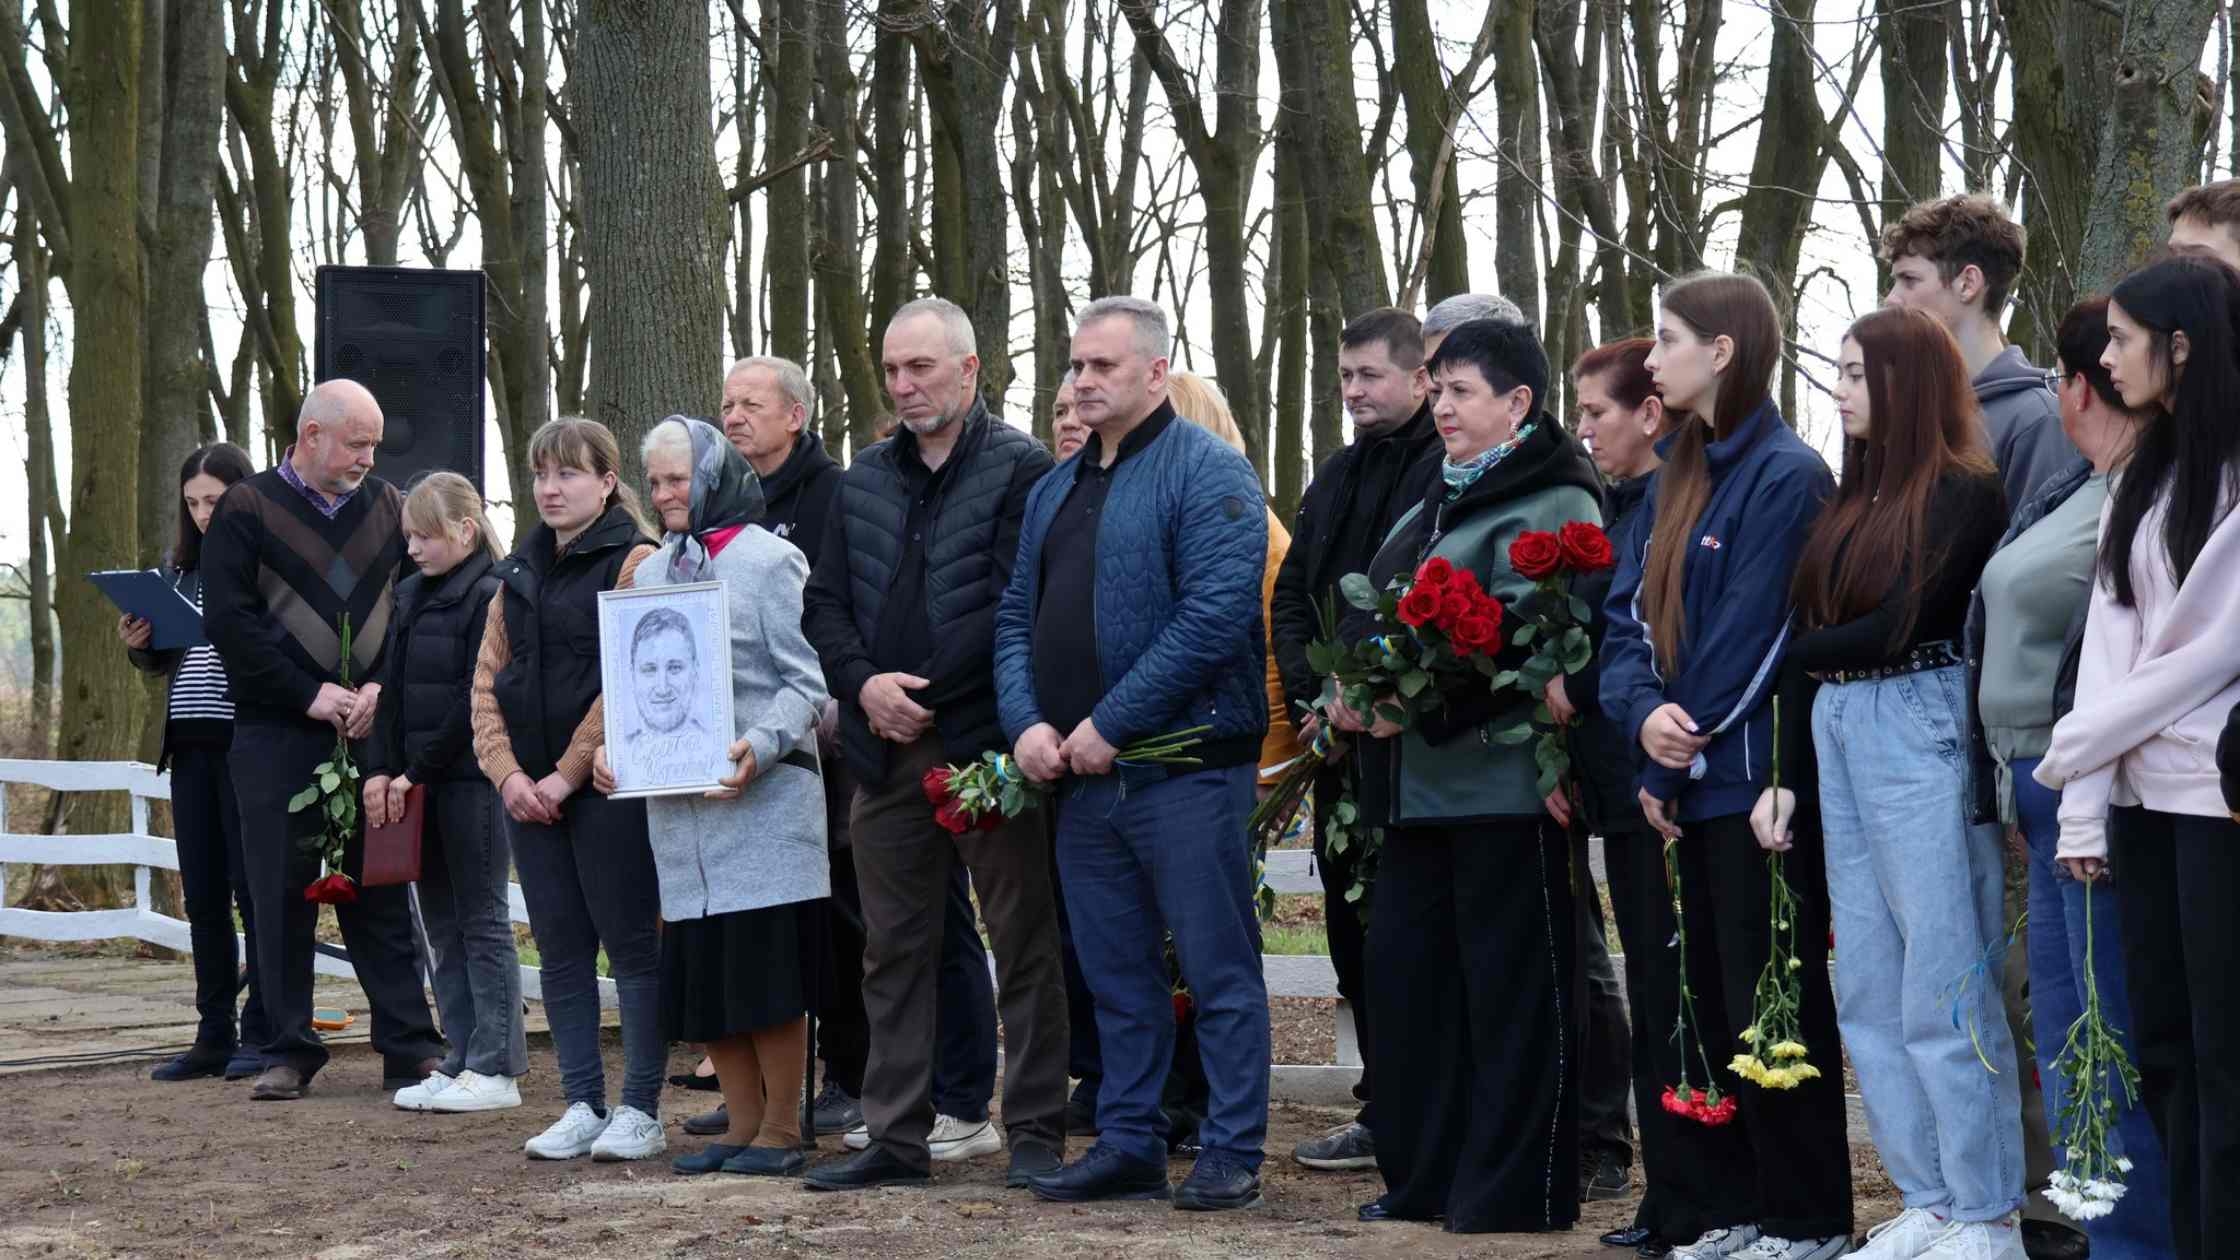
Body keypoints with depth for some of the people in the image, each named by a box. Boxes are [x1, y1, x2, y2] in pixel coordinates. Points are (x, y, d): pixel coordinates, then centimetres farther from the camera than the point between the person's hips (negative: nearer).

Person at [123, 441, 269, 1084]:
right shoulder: (182, 566, 14)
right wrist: (140, 645, 1)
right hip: (191, 743, 7)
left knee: (253, 887, -3)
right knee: (203, 894, 8)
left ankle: (261, 1033, 3)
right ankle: (214, 1035, 14)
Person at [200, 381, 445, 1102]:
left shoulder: (389, 508, 11)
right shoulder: (247, 510, 1)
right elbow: (230, 622, -6)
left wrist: (381, 688, -9)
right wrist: (310, 695, -12)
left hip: (372, 729, 2)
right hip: (277, 737, -2)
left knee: (381, 888, 3)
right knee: (283, 895, 2)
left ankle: (410, 1047, 6)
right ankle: (289, 1052, 10)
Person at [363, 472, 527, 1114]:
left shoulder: (491, 596, -10)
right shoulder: (411, 595, 14)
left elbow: (477, 700, -15)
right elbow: (393, 689, 13)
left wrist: (418, 770, -14)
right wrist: (380, 769, 0)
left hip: (471, 779, -8)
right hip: (419, 782, 8)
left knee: (482, 919, -4)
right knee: (441, 923, 9)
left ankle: (496, 1068, -1)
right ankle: (461, 1059, 14)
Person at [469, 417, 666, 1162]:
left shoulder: (634, 562, -6)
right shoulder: (520, 573, 15)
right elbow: (488, 679, 13)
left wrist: (568, 772, -15)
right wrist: (508, 772, -2)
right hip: (531, 794, 7)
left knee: (632, 947, -2)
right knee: (561, 952, 8)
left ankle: (640, 1112, 2)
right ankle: (582, 1106, 14)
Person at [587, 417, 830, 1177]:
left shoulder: (768, 560, -3)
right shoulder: (650, 574, 16)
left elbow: (805, 681, -6)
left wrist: (760, 746, -21)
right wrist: (611, 745, 4)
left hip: (762, 797, -6)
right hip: (675, 801, 6)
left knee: (766, 968, -5)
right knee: (701, 972, 7)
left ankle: (782, 1128, 4)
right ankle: (742, 1124, 16)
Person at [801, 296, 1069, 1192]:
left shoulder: (1020, 470, -5)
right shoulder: (865, 479, 15)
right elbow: (824, 603, 12)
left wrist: (922, 690, -14)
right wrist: (863, 683, -6)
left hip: (987, 743, -6)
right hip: (887, 749, 6)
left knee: (1023, 942, 1)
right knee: (894, 948, 10)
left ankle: (1035, 1132, 7)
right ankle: (896, 1134, 17)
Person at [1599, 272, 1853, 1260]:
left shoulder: (1786, 475, -11)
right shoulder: (1677, 474, 15)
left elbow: (1750, 635, -15)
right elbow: (1632, 611, 9)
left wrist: (1672, 767, -11)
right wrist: (1646, 713, -10)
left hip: (1758, 776, -8)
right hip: (1695, 782, 8)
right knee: (1713, 995, 11)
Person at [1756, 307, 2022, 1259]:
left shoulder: (1965, 492, -6)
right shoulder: (1855, 501, 15)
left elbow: (1894, 628, -14)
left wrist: (1780, 655, -3)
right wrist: (1781, 772, 10)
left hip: (1918, 733, -8)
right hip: (1836, 735, 8)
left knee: (1941, 991, -5)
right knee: (1868, 991, 9)